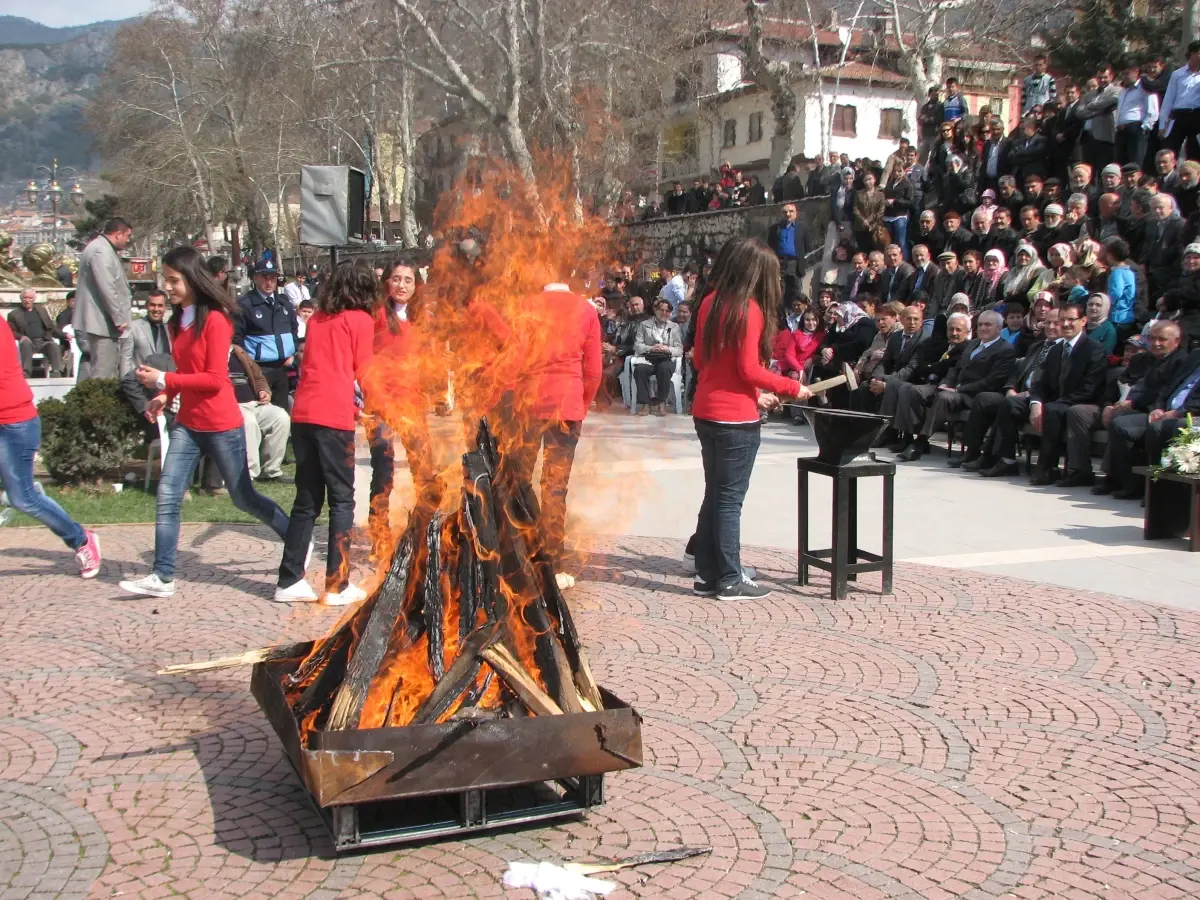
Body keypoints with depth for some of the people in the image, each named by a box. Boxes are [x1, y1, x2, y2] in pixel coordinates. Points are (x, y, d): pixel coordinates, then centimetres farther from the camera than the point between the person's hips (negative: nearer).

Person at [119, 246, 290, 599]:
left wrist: (163, 379, -20)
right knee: (167, 497, -1)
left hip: (221, 425, -7)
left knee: (243, 497, 7)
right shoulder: (178, 321, 9)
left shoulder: (215, 319, -15)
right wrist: (165, 395, 0)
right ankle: (162, 577, 4)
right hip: (187, 423, 7)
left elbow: (215, 378, -19)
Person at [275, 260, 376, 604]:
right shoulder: (360, 320, 3)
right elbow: (363, 373, 5)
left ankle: (290, 581, 13)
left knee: (307, 500, 13)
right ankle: (337, 585, 2)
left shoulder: (317, 318, 19)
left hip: (302, 414, 6)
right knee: (342, 500, 2)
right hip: (334, 417, -6)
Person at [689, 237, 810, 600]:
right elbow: (750, 369, -17)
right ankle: (730, 581, 7)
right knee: (730, 500, 0)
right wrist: (792, 388, -5)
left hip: (706, 413, 7)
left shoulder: (710, 303, 8)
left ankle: (707, 574, 19)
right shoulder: (749, 309, -14)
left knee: (714, 495, 14)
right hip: (736, 419, -7)